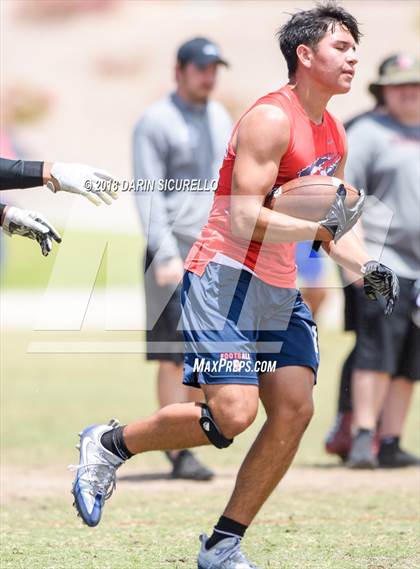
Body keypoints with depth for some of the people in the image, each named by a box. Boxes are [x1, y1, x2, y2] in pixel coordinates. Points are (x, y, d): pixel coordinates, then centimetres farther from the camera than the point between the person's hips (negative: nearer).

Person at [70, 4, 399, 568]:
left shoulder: (334, 134, 14)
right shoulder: (271, 119, -15)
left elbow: (329, 223, 23)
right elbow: (244, 218, -21)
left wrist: (366, 265, 5)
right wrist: (318, 225, -26)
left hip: (279, 289, 9)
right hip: (226, 277, -9)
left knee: (294, 411, -4)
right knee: (233, 414, -18)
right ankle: (109, 445, 5)